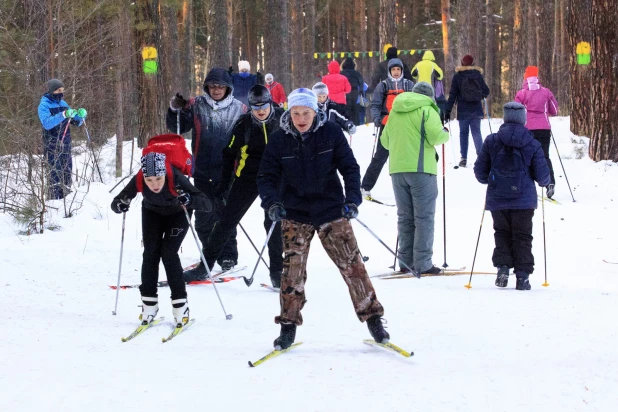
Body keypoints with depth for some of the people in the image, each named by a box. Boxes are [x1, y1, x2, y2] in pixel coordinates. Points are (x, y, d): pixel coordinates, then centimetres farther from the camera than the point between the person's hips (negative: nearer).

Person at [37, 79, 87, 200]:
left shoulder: (63, 104, 14)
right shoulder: (44, 105, -5)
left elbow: (76, 122, 20)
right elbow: (46, 123, -23)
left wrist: (81, 115, -3)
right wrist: (63, 115, -34)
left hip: (65, 144, 7)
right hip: (52, 146, -7)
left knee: (67, 171, 6)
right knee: (55, 172, -13)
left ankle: (66, 196, 12)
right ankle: (55, 198, -16)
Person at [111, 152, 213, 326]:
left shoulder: (177, 180, -40)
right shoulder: (138, 181, -33)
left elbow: (207, 205, -42)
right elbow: (116, 202, -20)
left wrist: (190, 200, -62)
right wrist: (120, 205, -44)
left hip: (178, 214, -3)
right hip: (152, 212, 3)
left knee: (168, 253, -16)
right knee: (150, 252, -11)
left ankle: (180, 304, -7)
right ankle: (149, 302, 0)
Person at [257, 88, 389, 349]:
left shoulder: (331, 133, -8)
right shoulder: (279, 140, -6)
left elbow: (349, 168, -4)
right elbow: (267, 176, -3)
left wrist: (353, 198, -18)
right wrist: (271, 202, -21)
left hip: (331, 212, -1)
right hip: (295, 215, 1)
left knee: (351, 264, 0)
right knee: (292, 270, -2)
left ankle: (373, 318, 11)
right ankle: (288, 326, 10)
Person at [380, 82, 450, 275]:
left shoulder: (395, 112, 15)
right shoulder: (426, 110, -5)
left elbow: (385, 140, 20)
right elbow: (436, 136, -15)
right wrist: (446, 135, 5)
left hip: (397, 169, 6)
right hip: (421, 169, -6)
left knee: (405, 217, 12)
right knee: (424, 217, -3)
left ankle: (406, 261, 11)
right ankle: (423, 264, -8)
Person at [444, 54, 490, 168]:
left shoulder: (457, 76, -3)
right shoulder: (478, 74, 1)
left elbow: (452, 95, -5)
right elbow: (486, 91, 6)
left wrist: (447, 111, -2)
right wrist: (481, 96, 29)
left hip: (463, 111, -2)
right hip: (476, 110, 2)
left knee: (463, 133, 6)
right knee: (476, 132, 7)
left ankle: (463, 158, 1)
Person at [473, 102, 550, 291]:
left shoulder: (491, 141, -2)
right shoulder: (532, 145, -3)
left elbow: (480, 170, 4)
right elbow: (542, 175, 0)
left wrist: (487, 180, 26)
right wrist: (545, 182, 24)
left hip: (497, 198, 1)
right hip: (523, 199, -1)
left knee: (502, 233, 15)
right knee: (522, 236, 7)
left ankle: (502, 266, -2)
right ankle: (522, 275, 2)